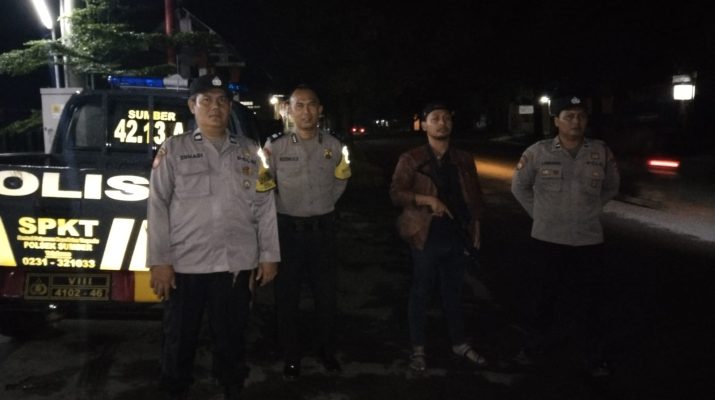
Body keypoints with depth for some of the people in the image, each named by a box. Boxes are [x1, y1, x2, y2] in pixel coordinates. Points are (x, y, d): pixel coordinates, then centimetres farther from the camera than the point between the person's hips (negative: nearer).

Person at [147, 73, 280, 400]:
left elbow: (265, 207, 8)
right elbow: (158, 207, -2)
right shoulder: (173, 149, 2)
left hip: (236, 264, 2)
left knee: (231, 335, 14)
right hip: (185, 264, -1)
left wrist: (269, 255, 4)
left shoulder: (250, 151, 9)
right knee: (180, 338, 11)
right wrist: (159, 261, -7)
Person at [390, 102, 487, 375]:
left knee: (453, 293, 16)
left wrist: (476, 231, 10)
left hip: (458, 237, 4)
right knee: (420, 294, 7)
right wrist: (429, 200, -23)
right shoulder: (411, 159, -4)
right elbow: (396, 193, -11)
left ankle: (459, 344, 31)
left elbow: (475, 197, 13)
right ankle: (418, 350, 20)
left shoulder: (464, 160, 8)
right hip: (427, 238, -3)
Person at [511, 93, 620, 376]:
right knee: (548, 297, 15)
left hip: (589, 241, 1)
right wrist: (539, 213, 5)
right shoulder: (538, 152, -8)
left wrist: (588, 210, 10)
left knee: (586, 302, 10)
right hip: (548, 240, -1)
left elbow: (611, 188, 14)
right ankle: (538, 345, 34)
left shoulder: (602, 152, -3)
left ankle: (591, 356, 25)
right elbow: (519, 187, 6)